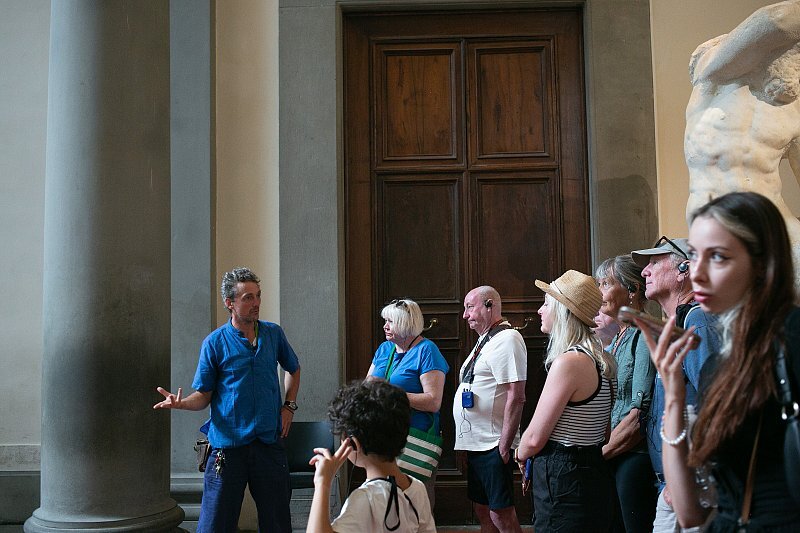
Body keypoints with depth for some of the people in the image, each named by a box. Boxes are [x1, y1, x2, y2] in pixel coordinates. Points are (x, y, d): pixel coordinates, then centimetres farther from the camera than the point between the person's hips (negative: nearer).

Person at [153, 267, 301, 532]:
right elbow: (204, 396, -2)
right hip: (228, 445, -2)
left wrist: (289, 406, 11)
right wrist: (181, 403, -22)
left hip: (269, 443, 3)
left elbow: (293, 370, 23)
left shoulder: (274, 333, 6)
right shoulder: (215, 342, -3)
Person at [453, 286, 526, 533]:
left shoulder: (507, 339, -14)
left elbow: (516, 398, -21)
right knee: (483, 512, 16)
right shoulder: (485, 340, 16)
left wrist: (504, 447, -22)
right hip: (476, 444, 10)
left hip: (493, 446, -10)